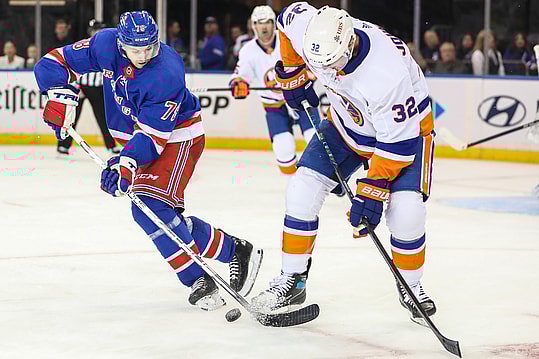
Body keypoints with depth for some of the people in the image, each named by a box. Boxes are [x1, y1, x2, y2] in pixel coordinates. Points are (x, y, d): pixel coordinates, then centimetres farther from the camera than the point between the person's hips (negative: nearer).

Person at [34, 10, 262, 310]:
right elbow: (56, 63, -7)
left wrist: (126, 165, -42)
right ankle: (234, 251, 11)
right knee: (167, 218, 0)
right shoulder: (106, 44, -15)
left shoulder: (167, 74, -30)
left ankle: (199, 281, -12)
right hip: (135, 135, 7)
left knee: (149, 205, -22)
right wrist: (61, 95, -22)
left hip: (177, 137, -7)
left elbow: (152, 135, -31)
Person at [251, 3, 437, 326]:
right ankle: (292, 280, 7)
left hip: (404, 125, -5)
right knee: (303, 189, -7)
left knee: (406, 211, -20)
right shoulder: (311, 30, -27)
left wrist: (371, 192, -32)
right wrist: (292, 75, 4)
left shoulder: (387, 74, -42)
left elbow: (397, 143, -33)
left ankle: (411, 287, 7)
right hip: (348, 119, 5)